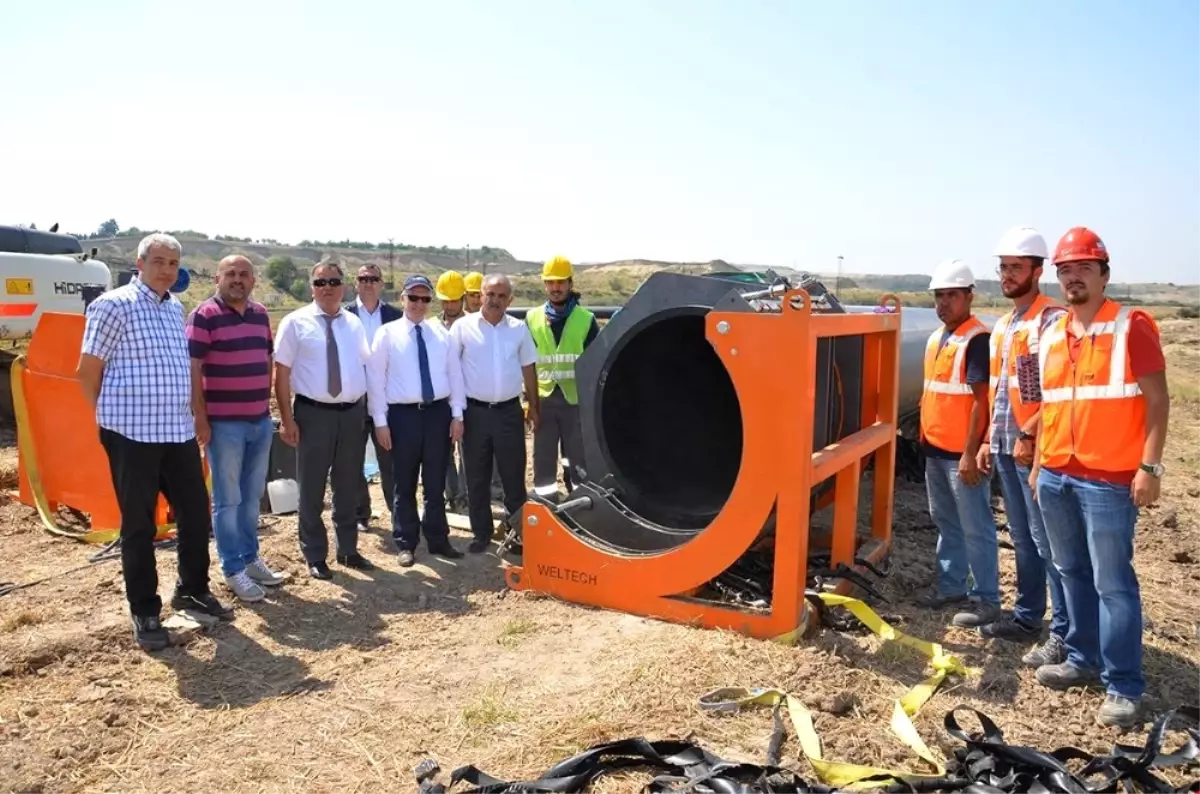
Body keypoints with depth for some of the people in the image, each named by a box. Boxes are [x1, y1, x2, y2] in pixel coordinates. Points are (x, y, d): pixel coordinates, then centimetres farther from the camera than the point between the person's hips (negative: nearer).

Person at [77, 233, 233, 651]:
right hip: (133, 433, -6)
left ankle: (192, 590, 32)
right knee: (139, 524, 4)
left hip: (179, 430, 7)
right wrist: (114, 415, 3)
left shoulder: (176, 307, 12)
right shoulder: (114, 305, -10)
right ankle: (144, 613, 17)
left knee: (196, 513, 12)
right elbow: (87, 370, -6)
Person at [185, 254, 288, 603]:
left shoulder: (260, 314, 11)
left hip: (261, 421, 6)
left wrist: (267, 402, 13)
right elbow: (192, 369, -12)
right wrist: (200, 418, -14)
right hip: (224, 423, -6)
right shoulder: (204, 316, -9)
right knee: (228, 499, 4)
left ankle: (250, 558, 28)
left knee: (252, 495, 15)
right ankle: (233, 570, 14)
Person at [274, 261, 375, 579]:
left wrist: (366, 409, 6)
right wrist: (287, 418, -12)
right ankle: (315, 556, 21)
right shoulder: (296, 322, -4)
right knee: (312, 489, 6)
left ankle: (348, 550, 29)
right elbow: (282, 372, -6)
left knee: (349, 487, 14)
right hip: (313, 413, -4)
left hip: (353, 413, 4)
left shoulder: (354, 324, 9)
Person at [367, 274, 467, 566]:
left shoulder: (441, 333, 8)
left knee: (435, 483, 12)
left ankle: (438, 539, 24)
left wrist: (457, 414, 2)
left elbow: (455, 374, 8)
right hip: (403, 414, -2)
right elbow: (375, 378, -3)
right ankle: (406, 543, 21)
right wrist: (380, 421, -7)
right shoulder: (387, 333, -1)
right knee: (405, 484, 8)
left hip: (438, 412, 3)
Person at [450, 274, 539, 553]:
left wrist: (533, 407, 12)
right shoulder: (463, 327, -2)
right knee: (476, 477, 8)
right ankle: (482, 533, 21)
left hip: (509, 411, 1)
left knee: (514, 475, 7)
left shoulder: (519, 329, 4)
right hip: (475, 411, -1)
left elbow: (528, 370, 11)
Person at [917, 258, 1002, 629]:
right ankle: (951, 588, 30)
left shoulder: (977, 340, -15)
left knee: (975, 528, 0)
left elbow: (981, 400, -19)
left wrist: (970, 452, -21)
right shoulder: (935, 338, 13)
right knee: (946, 524, 18)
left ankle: (986, 600, 10)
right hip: (935, 448, 9)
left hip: (961, 453, -9)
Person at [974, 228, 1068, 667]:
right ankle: (1027, 617, 26)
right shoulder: (1002, 326, 17)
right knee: (1022, 539, 16)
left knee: (1048, 543, -5)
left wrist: (1028, 435, -18)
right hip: (1005, 447, 8)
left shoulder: (1052, 319, -10)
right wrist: (988, 439, 17)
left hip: (1036, 448, -8)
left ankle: (1063, 634, 3)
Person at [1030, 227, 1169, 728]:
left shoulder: (1131, 327, -6)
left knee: (1113, 583, -2)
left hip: (1109, 479, -6)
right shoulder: (1052, 336, 12)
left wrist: (1149, 466, -15)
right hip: (1056, 477, 7)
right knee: (1072, 573, 16)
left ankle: (1124, 687, 8)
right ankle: (1083, 659, 29)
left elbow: (1157, 399, -9)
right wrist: (1038, 463, 17)